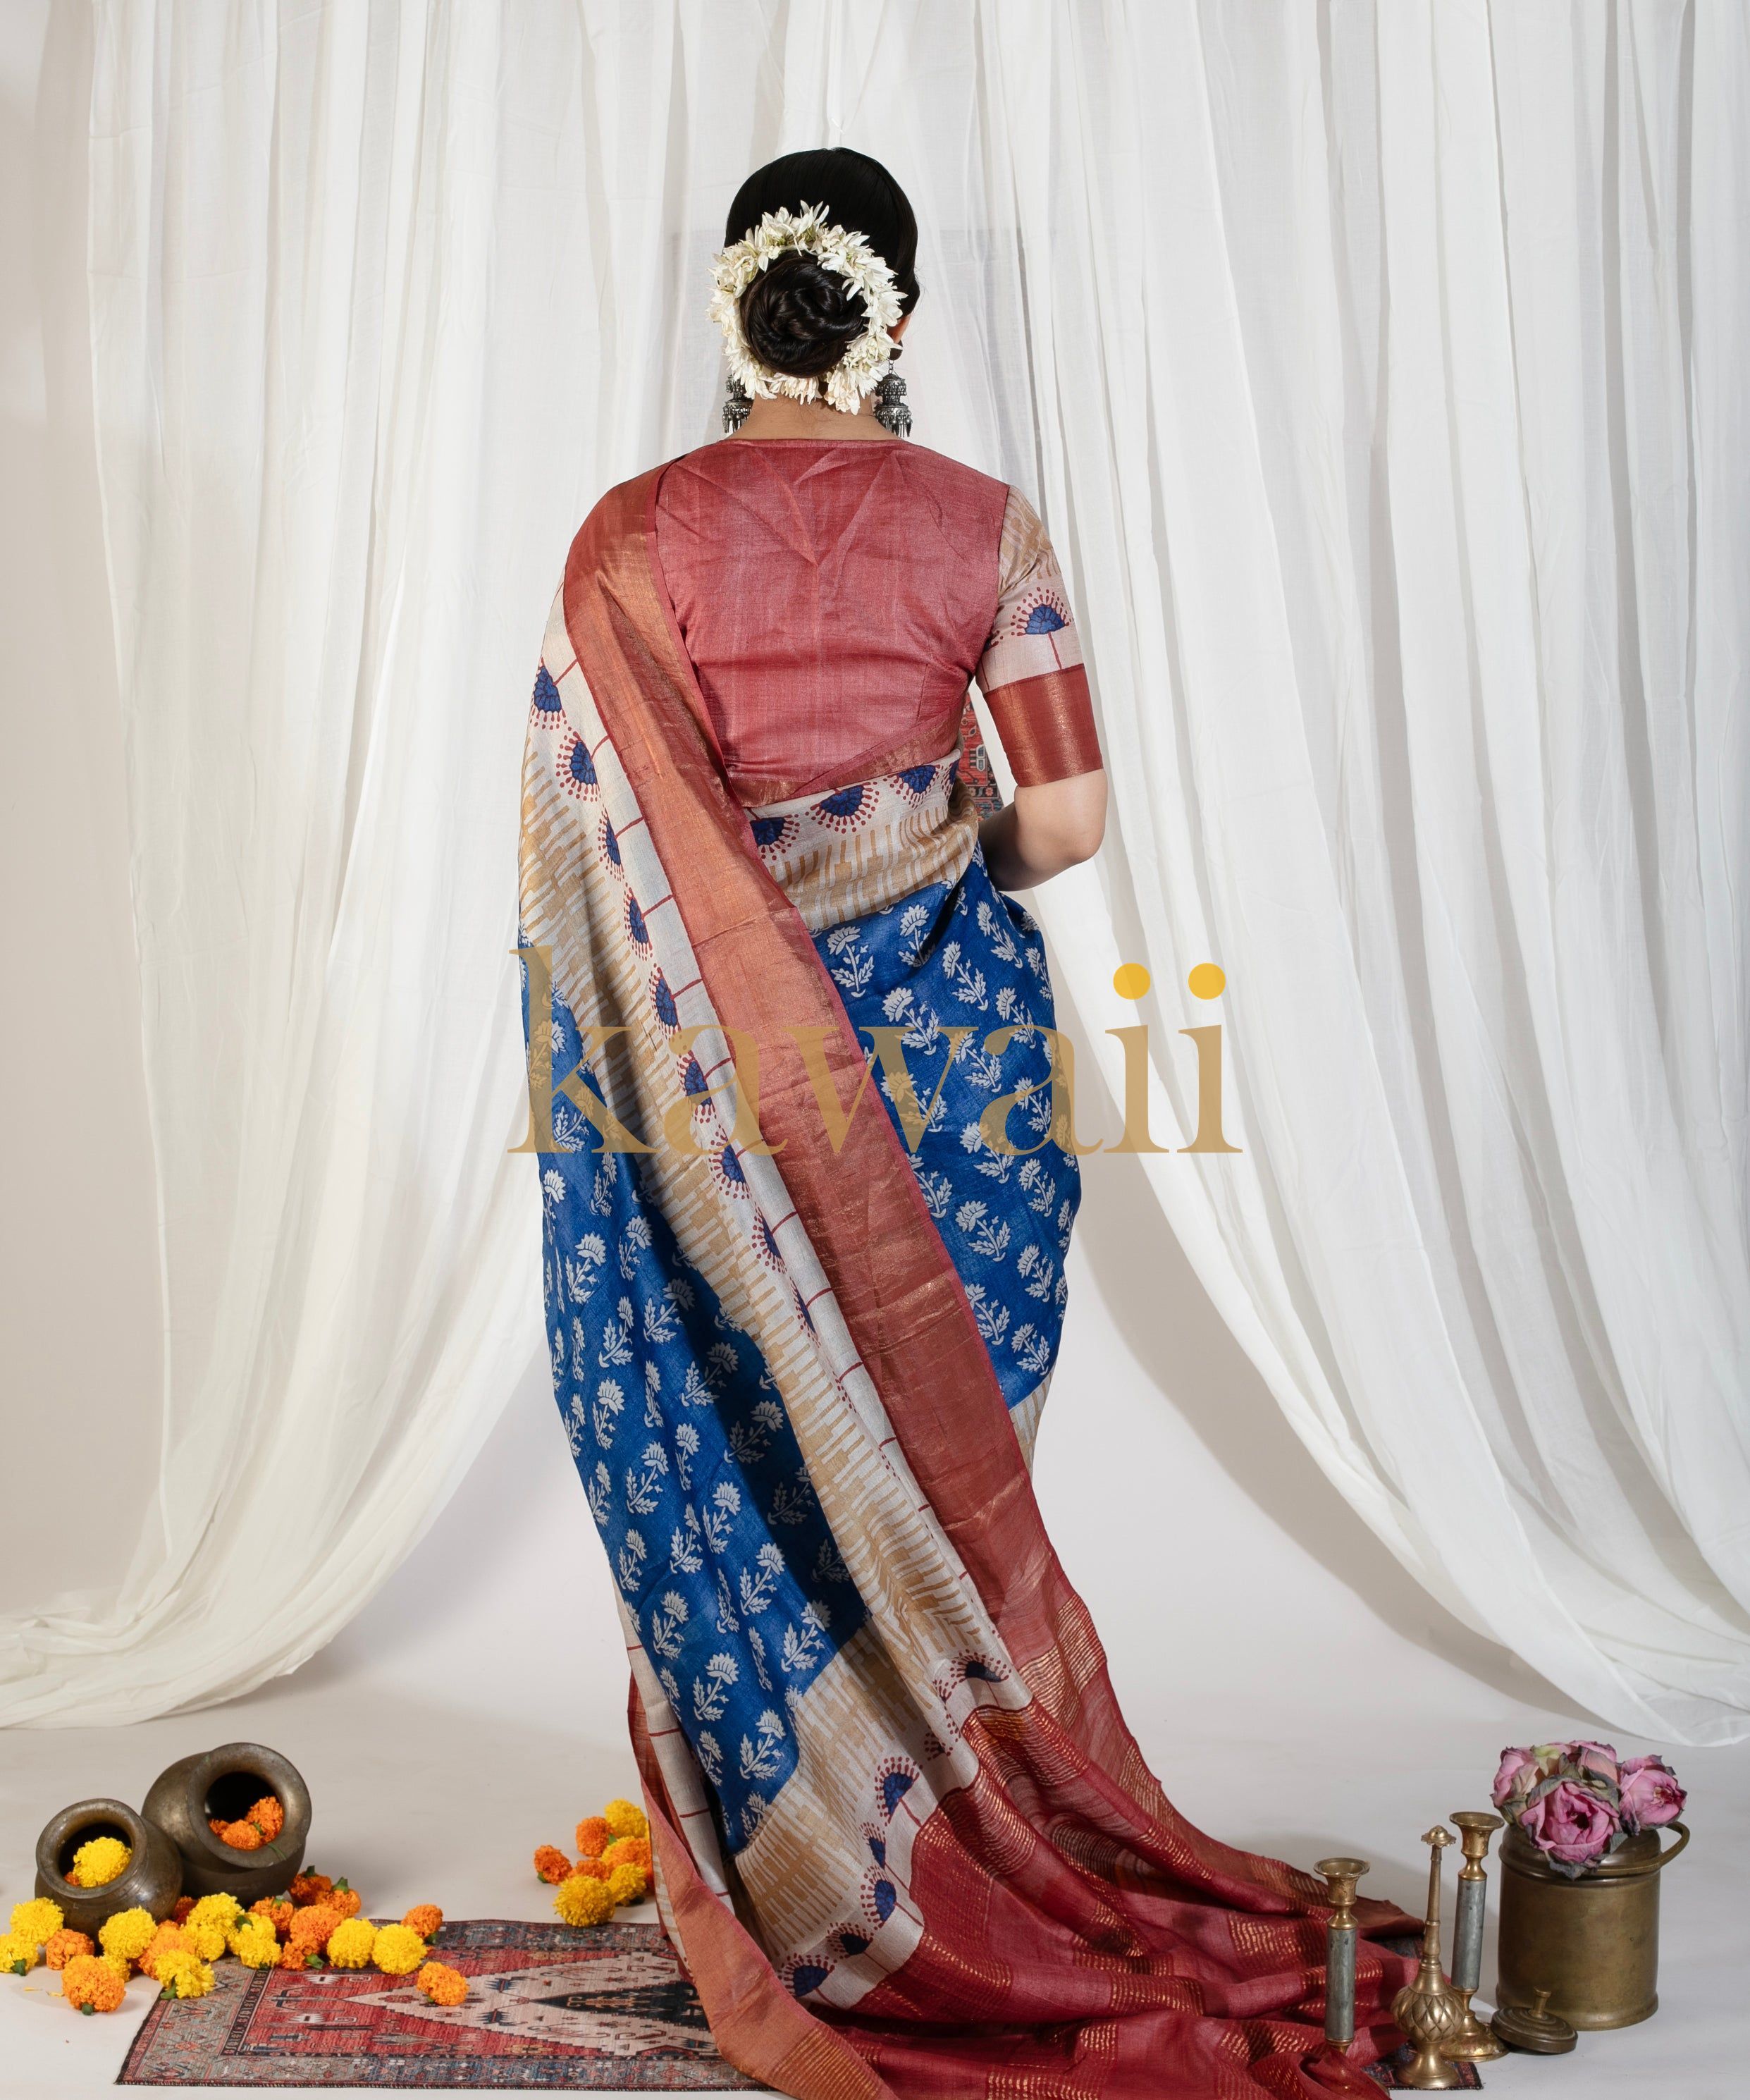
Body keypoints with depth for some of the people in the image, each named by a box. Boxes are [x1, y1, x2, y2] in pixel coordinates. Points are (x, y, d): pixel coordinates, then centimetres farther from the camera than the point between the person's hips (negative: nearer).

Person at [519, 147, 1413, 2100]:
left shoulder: (633, 539, -5)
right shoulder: (980, 525, -4)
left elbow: (585, 842, -7)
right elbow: (1068, 812, -6)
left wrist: (594, 1076, 5)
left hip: (699, 1056, 0)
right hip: (940, 1040, 1)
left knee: (724, 1463, 11)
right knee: (930, 1457, 12)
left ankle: (773, 1885, 23)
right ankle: (960, 1856, 25)